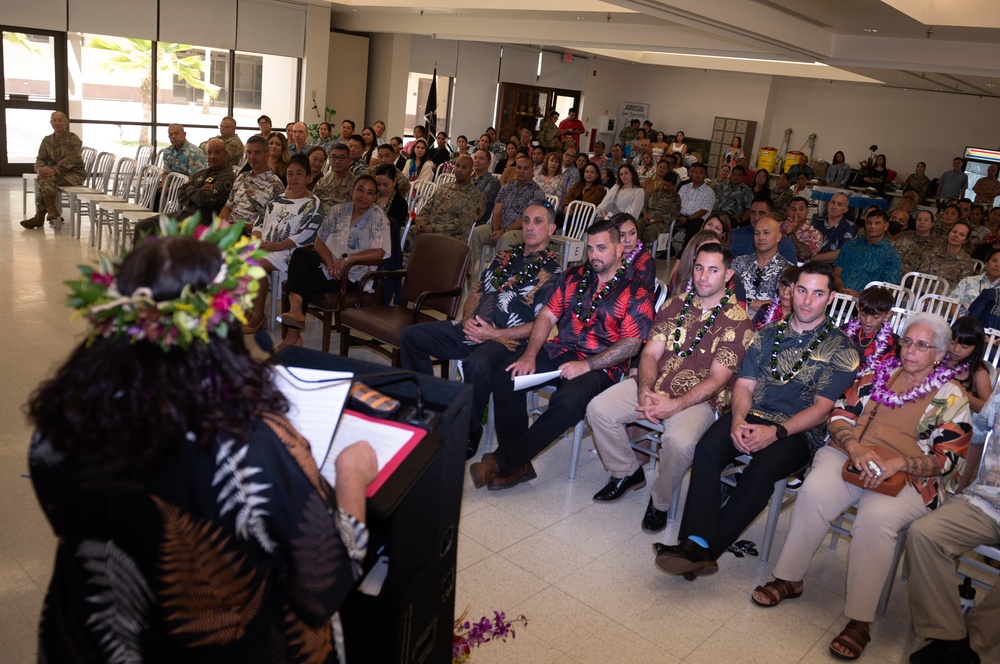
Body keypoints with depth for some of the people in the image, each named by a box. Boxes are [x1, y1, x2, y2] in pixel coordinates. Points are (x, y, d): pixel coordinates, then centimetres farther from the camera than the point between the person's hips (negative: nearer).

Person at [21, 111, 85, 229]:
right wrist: (40, 169, -20)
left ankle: (40, 217, -27)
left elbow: (70, 159, -19)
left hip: (74, 173, -5)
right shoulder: (47, 140, 10)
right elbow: (40, 159, 5)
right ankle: (52, 210, -28)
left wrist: (53, 170, -32)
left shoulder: (73, 139, -7)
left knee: (47, 179, -30)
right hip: (55, 174, 5)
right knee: (43, 179, -30)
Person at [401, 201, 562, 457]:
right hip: (473, 330, 8)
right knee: (411, 336, -2)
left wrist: (494, 334, -16)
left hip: (508, 340, -7)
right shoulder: (505, 257, 19)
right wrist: (467, 320, 0)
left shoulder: (552, 271, -2)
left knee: (477, 364, -39)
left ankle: (470, 431, -15)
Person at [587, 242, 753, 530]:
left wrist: (674, 405, -23)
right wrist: (645, 391, -15)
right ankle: (626, 473, 10)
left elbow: (716, 380, -11)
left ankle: (660, 501, -3)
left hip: (698, 398, -5)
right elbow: (650, 353, 5)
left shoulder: (737, 322, -5)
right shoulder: (675, 304, 10)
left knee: (679, 441, -35)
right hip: (654, 385, 5)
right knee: (599, 408, -15)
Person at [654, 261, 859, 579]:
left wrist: (776, 432, -17)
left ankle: (703, 549, -25)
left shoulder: (841, 348, 5)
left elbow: (822, 408, -4)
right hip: (752, 418, 3)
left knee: (761, 471, -34)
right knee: (707, 448, -28)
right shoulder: (768, 334, 17)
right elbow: (744, 385, 11)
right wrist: (738, 419, -11)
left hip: (799, 431, -3)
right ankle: (697, 545, -33)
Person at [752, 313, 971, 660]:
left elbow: (947, 458, -2)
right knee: (814, 492, -29)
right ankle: (788, 579, -13)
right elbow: (841, 414, 9)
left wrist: (898, 463, -19)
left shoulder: (951, 398, 6)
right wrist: (856, 447, -13)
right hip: (849, 455, 3)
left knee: (876, 517, -35)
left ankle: (860, 620, -25)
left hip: (907, 479, -3)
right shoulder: (878, 375, 15)